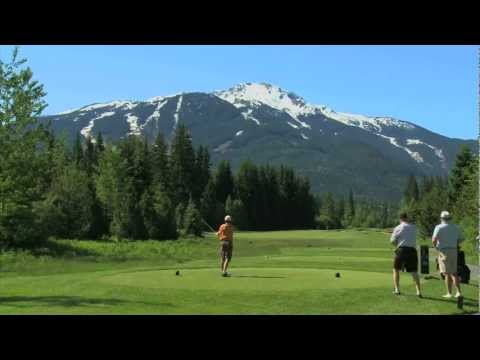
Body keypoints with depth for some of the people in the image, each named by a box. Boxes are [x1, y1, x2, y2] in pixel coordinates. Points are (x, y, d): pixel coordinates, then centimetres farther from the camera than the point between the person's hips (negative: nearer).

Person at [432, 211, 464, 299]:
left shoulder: (439, 227, -7)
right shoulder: (455, 227, 10)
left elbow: (434, 239, -18)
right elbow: (461, 239, 16)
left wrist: (435, 246, 1)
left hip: (444, 251, -5)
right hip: (454, 251, 5)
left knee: (447, 273, -1)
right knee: (454, 273, 14)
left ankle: (449, 293, 1)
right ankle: (458, 292, 9)